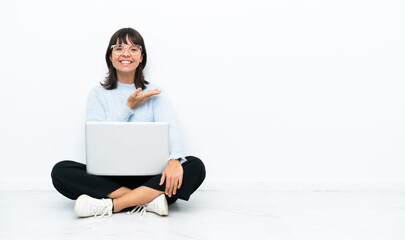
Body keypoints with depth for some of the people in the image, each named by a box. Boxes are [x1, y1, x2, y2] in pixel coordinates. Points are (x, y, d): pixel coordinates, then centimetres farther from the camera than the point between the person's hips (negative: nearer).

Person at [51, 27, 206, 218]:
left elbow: (168, 127, -10)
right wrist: (129, 106, -7)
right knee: (60, 171, -26)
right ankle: (149, 199, -30)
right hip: (108, 177, 0)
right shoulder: (98, 94, 9)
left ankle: (111, 205, -31)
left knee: (196, 167, -27)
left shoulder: (155, 94, 9)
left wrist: (174, 160, -30)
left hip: (148, 176, 0)